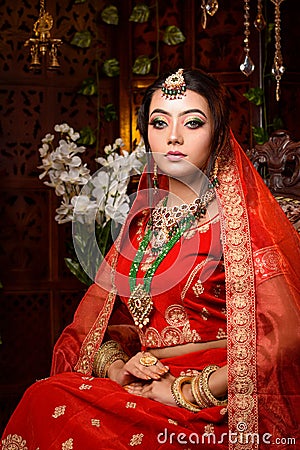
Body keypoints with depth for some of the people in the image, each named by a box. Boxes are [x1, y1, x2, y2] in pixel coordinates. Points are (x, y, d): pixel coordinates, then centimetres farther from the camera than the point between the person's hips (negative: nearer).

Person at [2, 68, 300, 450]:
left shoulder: (241, 217, -3)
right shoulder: (142, 223, 15)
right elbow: (101, 325, 15)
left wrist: (190, 391, -15)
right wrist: (116, 368, -6)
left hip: (217, 409, -5)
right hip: (146, 389, 5)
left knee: (49, 406, -23)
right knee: (46, 398, -22)